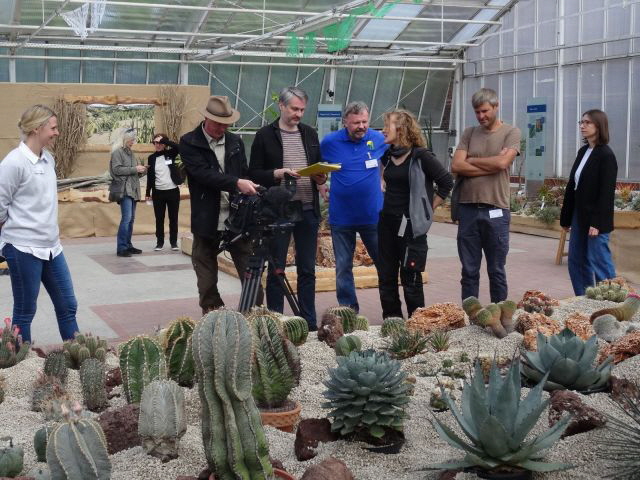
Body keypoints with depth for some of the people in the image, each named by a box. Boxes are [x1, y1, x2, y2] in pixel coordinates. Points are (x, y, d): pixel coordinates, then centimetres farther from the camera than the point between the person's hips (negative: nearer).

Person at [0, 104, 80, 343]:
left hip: (50, 245, 7)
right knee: (25, 311, 6)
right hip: (23, 248, -7)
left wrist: (47, 232, 13)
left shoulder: (48, 159, 7)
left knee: (67, 305, 12)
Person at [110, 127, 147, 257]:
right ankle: (121, 248, -14)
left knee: (131, 218, 8)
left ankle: (128, 245, 14)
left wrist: (141, 170, 6)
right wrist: (134, 169, -13)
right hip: (124, 189, -8)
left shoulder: (129, 152, 20)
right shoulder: (117, 152, -4)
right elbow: (117, 169, -14)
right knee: (126, 218, -15)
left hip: (132, 189, 8)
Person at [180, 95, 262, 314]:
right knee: (207, 282, 7)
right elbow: (203, 174, -17)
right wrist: (236, 183, -28)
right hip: (207, 221, -3)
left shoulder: (236, 142, 10)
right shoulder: (189, 143, -4)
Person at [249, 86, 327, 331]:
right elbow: (254, 173, -4)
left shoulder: (310, 134, 11)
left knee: (307, 270, 9)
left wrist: (321, 177, -4)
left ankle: (309, 323, 18)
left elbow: (319, 166, 18)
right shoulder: (265, 135, -2)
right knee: (276, 270, 4)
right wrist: (277, 173, -20)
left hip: (308, 210, 4)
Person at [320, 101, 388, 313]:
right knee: (343, 268, 7)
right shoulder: (329, 142, -6)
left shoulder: (379, 140, -2)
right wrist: (321, 187, 1)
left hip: (373, 215, 1)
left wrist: (380, 183, 9)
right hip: (341, 218, 0)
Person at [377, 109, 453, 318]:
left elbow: (446, 181, -8)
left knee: (411, 280, 0)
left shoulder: (420, 156, -10)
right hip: (386, 223, 7)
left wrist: (427, 209, -5)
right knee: (386, 278, 9)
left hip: (410, 225, -6)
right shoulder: (387, 156, 9)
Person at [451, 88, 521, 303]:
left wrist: (471, 160, -1)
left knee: (497, 271, 7)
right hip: (468, 209, 3)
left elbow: (502, 162, -14)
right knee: (469, 271, 9)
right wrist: (490, 166, -8)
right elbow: (456, 166, -2)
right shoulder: (470, 133, 11)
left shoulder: (511, 132, 2)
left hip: (496, 210, -3)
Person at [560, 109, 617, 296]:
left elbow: (607, 192, -16)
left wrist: (597, 222, -20)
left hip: (595, 220, -8)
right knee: (576, 263, 11)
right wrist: (566, 217, 12)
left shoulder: (606, 155, -10)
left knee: (600, 264, -3)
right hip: (579, 217, 8)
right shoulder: (582, 152, 13)